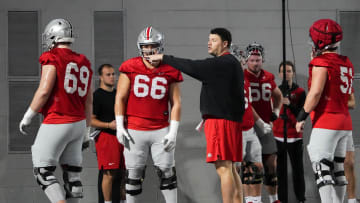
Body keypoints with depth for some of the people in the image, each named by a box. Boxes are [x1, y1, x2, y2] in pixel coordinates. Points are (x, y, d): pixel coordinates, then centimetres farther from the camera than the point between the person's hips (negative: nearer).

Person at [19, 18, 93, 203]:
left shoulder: (52, 58, -9)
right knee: (72, 174, 11)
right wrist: (86, 130, 23)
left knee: (43, 172, -2)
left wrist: (28, 117, -5)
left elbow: (44, 91, -16)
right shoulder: (83, 63, 12)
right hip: (78, 123, 7)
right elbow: (88, 101, 16)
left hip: (56, 124, -7)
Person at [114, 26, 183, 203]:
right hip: (135, 130, 0)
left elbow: (176, 103, 3)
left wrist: (173, 132, -3)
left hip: (161, 130, 1)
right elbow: (120, 98, 2)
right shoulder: (130, 68, 0)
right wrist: (120, 126, -4)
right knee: (133, 174, 4)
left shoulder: (170, 72, 2)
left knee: (167, 173, 2)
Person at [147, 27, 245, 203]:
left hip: (221, 120, -10)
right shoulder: (232, 63, 21)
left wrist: (164, 58, -10)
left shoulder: (224, 63, -11)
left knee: (223, 168, -11)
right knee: (230, 168, 11)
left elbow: (193, 68, -16)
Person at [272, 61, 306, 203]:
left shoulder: (300, 92, 1)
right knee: (280, 169, 3)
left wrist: (289, 104, -20)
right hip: (278, 135, 3)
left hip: (294, 135, -3)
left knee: (297, 168, -2)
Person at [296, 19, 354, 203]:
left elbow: (315, 92, -18)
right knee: (337, 170, 13)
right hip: (345, 122, 8)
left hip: (326, 123, -8)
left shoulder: (321, 62, -11)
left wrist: (302, 117, -10)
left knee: (322, 171, -10)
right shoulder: (346, 63, 13)